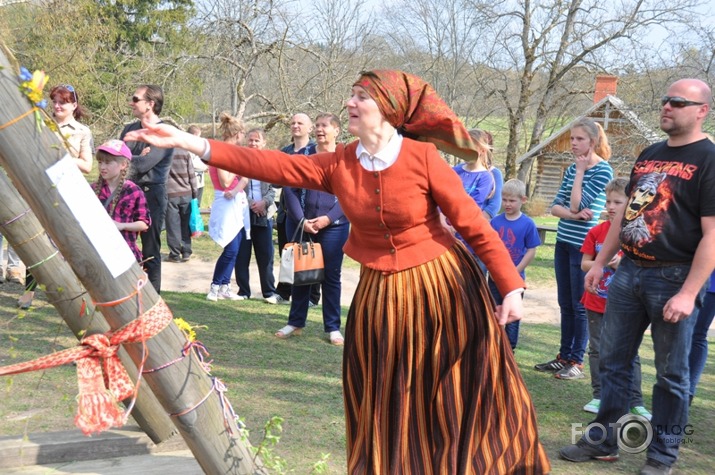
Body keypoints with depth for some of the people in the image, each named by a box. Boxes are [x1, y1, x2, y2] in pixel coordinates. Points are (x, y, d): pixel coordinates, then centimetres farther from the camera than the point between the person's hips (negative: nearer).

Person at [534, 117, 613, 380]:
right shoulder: (572, 169, 10)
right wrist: (573, 215, -14)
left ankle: (577, 362, 10)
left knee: (579, 305, 1)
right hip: (563, 242, 7)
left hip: (583, 245, -7)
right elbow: (555, 206, 5)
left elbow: (577, 203, -17)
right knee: (565, 304, 12)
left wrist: (580, 170, -10)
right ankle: (564, 356, 21)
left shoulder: (603, 170, -10)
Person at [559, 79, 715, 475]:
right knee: (612, 361, 11)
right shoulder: (648, 155, 13)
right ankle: (603, 439, 24)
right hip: (630, 272, 7)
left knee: (671, 373, 5)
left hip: (674, 278, -7)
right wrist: (601, 262, 16)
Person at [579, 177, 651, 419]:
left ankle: (635, 402, 10)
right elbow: (584, 263, 1)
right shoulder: (596, 232, 0)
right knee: (597, 350, 9)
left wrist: (621, 264, -22)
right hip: (596, 302, 3)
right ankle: (599, 396, 20)